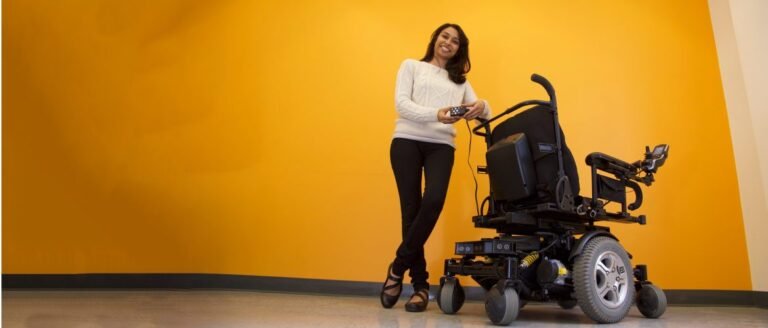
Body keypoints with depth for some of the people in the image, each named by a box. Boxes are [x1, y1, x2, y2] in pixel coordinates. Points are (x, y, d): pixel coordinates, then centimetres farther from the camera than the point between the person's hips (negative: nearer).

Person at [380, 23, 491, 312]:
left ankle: (398, 268, -6)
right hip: (407, 141, -1)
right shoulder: (411, 66, 15)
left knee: (433, 202, -22)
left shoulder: (460, 80, 23)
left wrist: (481, 106, -13)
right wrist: (435, 114, -18)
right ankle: (420, 284, 5)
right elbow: (401, 103, -1)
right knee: (412, 209, -6)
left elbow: (484, 113, 12)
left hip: (441, 146, 2)